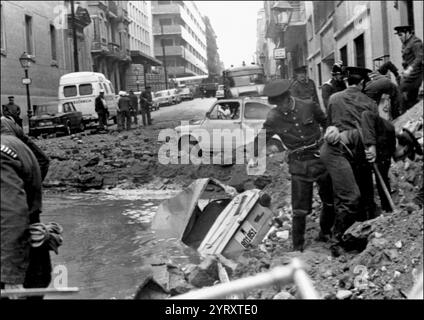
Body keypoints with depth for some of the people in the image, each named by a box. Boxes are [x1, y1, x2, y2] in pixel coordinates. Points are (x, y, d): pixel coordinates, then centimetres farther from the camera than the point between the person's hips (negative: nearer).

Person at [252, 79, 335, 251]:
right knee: (300, 209, -3)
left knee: (330, 201, 12)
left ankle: (325, 233, 36)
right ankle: (298, 247, 12)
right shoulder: (273, 118, -7)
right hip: (299, 165, -1)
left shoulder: (308, 106, -6)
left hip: (321, 158, 2)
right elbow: (260, 139, 3)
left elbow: (326, 122, 10)